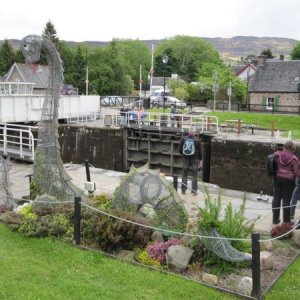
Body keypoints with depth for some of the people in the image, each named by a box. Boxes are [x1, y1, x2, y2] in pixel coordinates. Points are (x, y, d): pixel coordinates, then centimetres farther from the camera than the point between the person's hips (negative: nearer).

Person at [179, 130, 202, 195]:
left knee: (184, 175, 11)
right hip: (194, 159, -1)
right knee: (194, 175, 6)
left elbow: (180, 149, 1)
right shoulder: (197, 140, -6)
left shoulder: (183, 139, -3)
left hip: (185, 159, 2)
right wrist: (200, 160, 7)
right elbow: (200, 151, -3)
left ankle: (183, 190, 11)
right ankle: (194, 191, 5)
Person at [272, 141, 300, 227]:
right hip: (288, 180, -3)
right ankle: (286, 221, 12)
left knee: (276, 198, 10)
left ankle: (275, 220, 17)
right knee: (287, 200, 5)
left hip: (277, 178, 3)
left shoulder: (276, 155, -1)